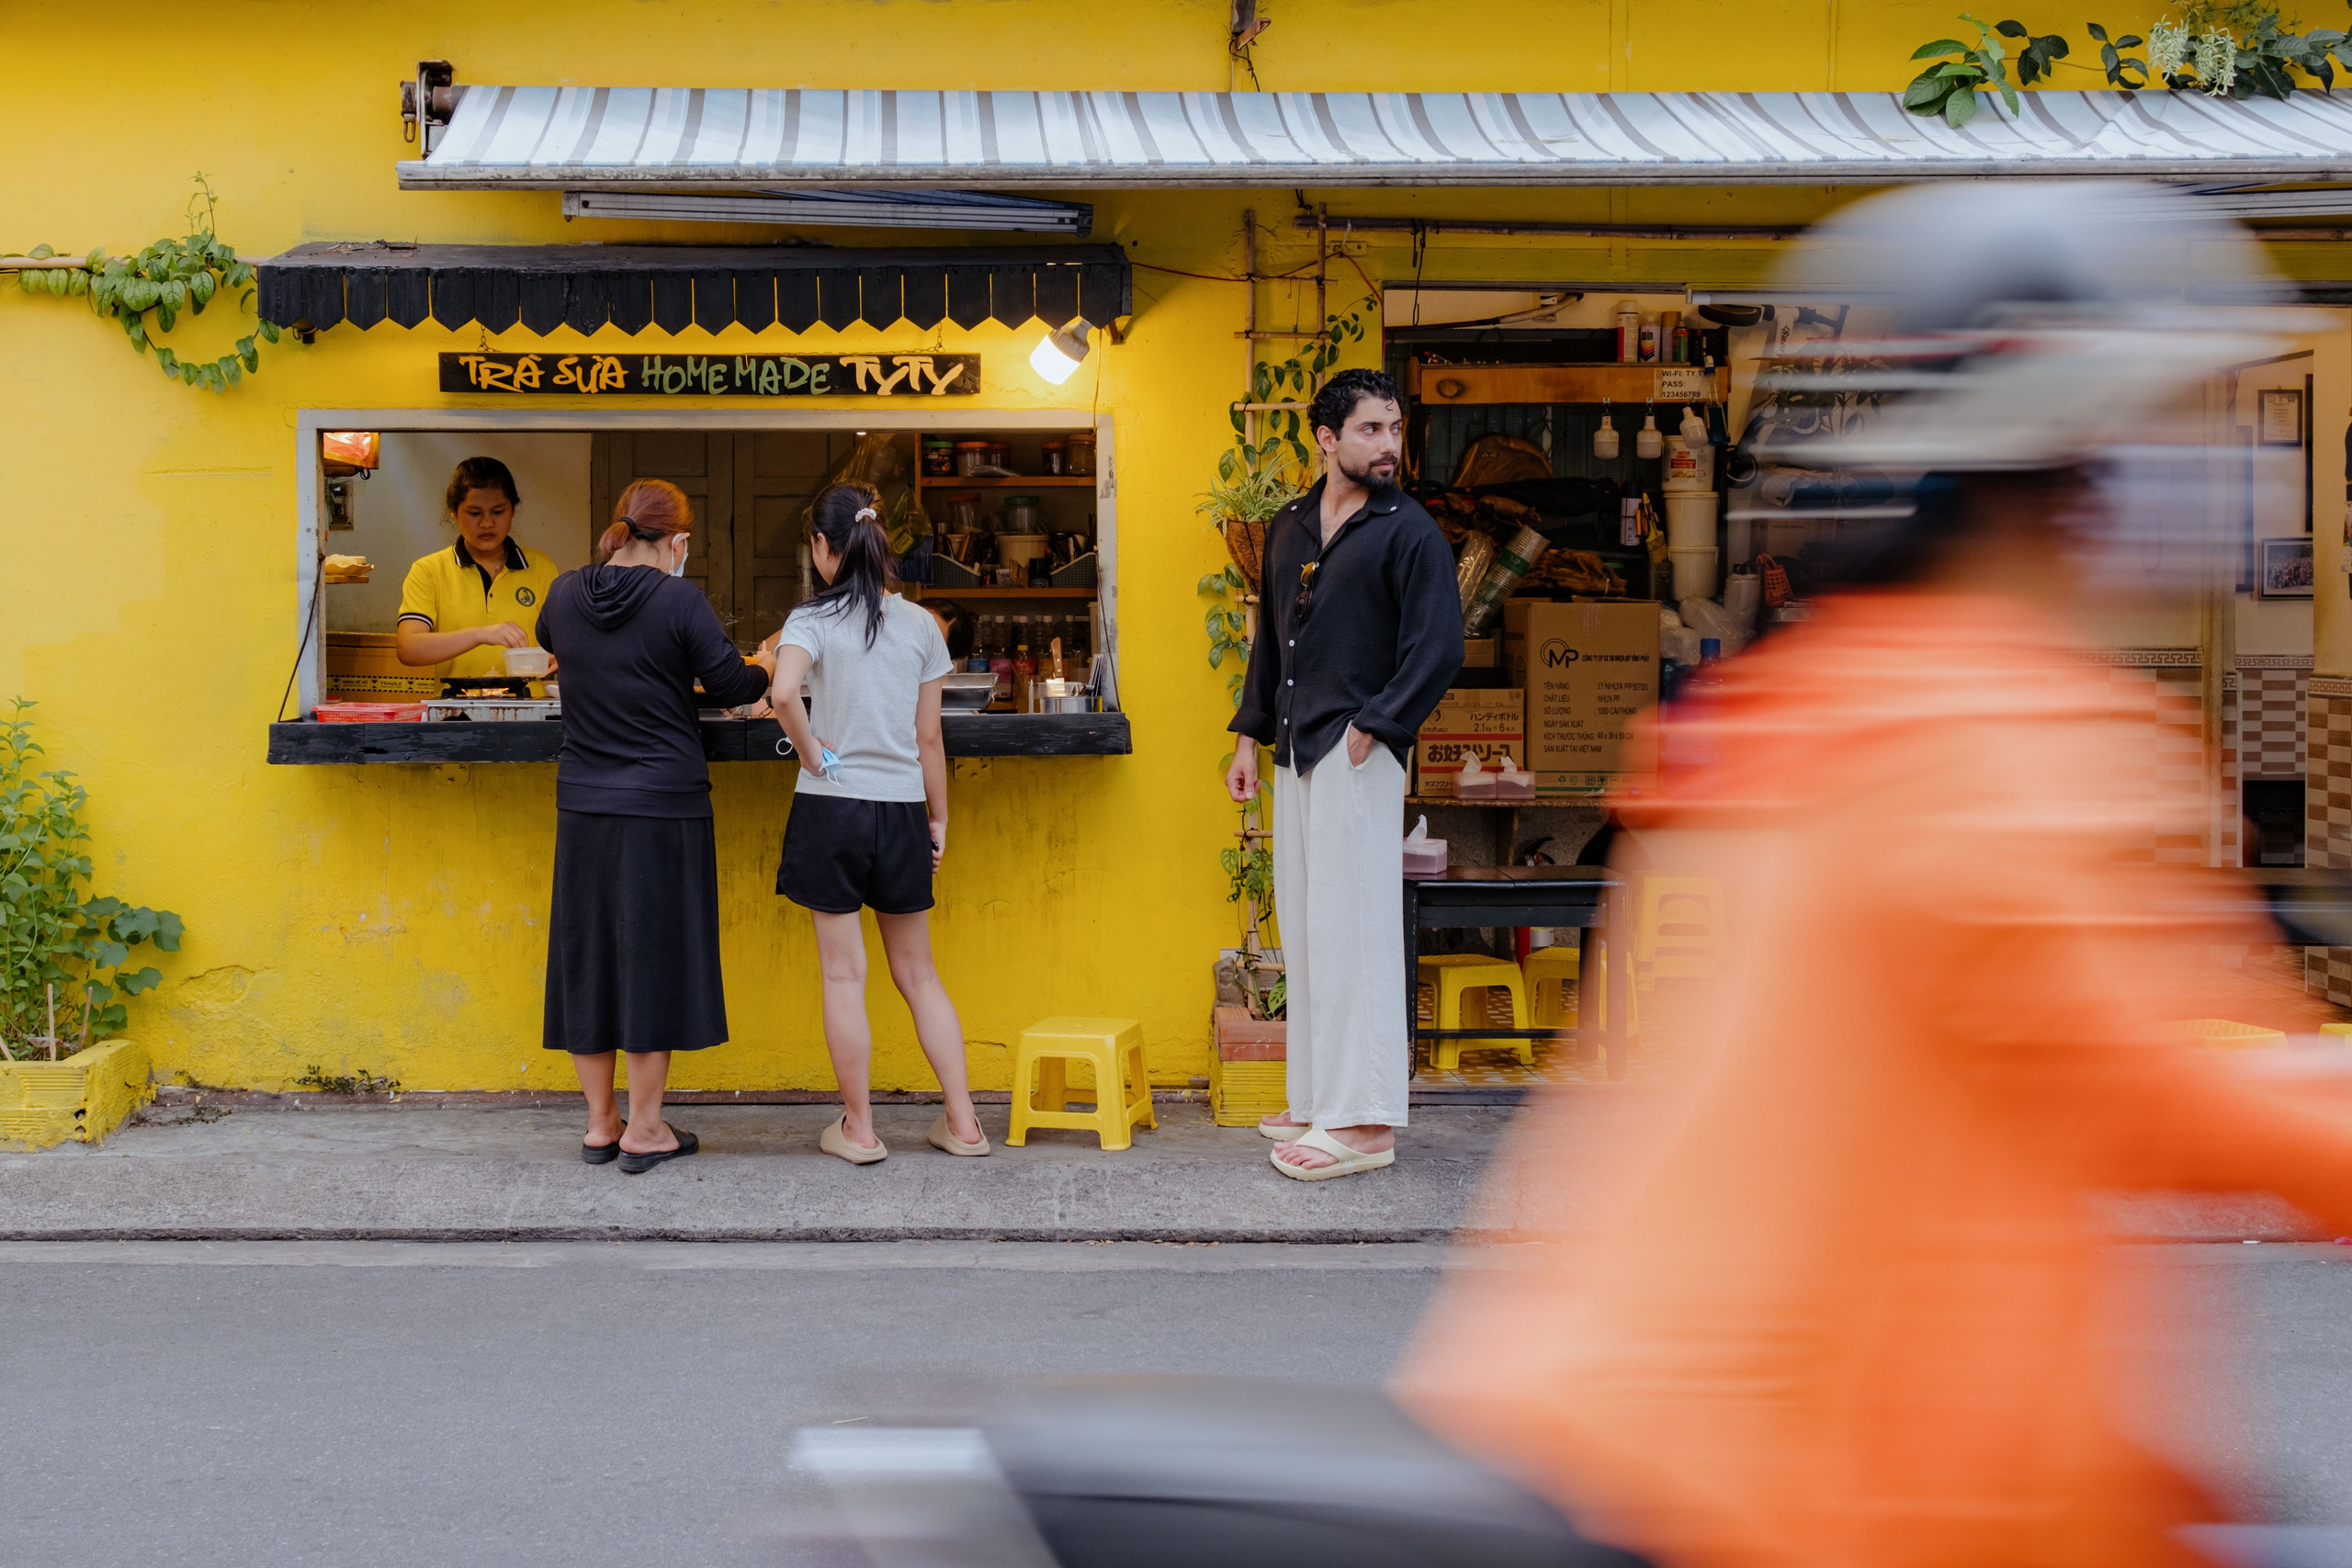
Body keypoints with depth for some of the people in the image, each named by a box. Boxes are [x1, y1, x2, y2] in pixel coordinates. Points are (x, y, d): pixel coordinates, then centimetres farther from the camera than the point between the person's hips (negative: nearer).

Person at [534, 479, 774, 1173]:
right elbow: (728, 682, -7)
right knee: (654, 955, 3)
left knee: (589, 954, 12)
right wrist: (766, 671, 14)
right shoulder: (678, 600, -13)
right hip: (663, 804, -5)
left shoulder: (566, 594, 2)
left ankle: (599, 1124, 19)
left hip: (583, 803, 5)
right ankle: (643, 1129, 9)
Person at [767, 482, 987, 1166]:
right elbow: (929, 737, 4)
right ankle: (963, 1122, 14)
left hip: (831, 808, -3)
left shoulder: (813, 620, -7)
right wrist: (939, 818, 13)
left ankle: (858, 1128, 12)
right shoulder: (920, 625, 2)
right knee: (918, 974, 14)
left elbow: (783, 693, -27)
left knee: (844, 976, 6)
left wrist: (810, 751, -11)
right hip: (901, 809, 3)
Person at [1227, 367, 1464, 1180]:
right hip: (1296, 750, 8)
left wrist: (1372, 729, -15)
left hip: (1356, 754, -7)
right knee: (1304, 930, 11)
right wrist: (1250, 734, 16)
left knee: (1350, 930, -8)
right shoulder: (1289, 526, 14)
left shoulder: (1409, 531, -6)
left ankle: (1364, 1121, -5)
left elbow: (1439, 648, -12)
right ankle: (1319, 1100, 20)